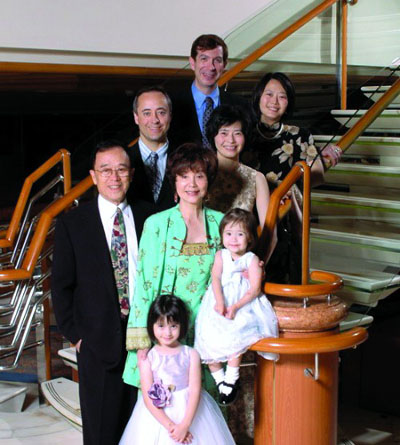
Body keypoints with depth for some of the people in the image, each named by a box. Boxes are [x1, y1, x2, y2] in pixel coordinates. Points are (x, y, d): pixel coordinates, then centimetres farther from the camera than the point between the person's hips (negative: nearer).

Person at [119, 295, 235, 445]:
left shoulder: (191, 355, -4)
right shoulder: (147, 359, -5)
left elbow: (195, 392, -9)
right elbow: (148, 398, -9)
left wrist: (184, 425, -19)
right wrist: (170, 425, -18)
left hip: (190, 412, 0)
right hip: (157, 415, 0)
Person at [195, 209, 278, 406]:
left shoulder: (252, 259, 1)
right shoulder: (221, 256, 9)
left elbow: (255, 289, -7)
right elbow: (216, 280, -3)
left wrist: (235, 307, -19)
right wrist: (220, 303, -21)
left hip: (244, 304, -3)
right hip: (220, 303, 3)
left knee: (235, 335, -29)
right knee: (207, 337, -14)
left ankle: (232, 377, -12)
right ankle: (219, 379, 4)